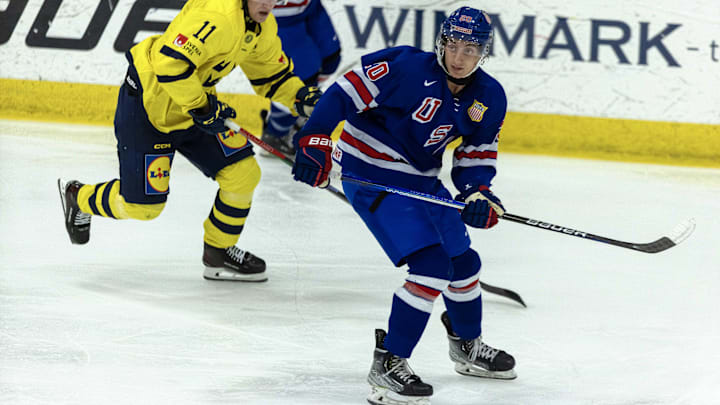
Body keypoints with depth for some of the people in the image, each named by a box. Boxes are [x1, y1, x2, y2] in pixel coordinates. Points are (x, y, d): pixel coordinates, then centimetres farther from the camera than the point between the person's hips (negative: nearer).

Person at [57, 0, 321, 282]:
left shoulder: (263, 27, 0)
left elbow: (272, 71, 15)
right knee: (142, 205, -2)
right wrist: (201, 108, -30)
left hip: (194, 109, 9)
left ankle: (219, 254, 17)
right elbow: (170, 62, -37)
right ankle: (76, 197, 28)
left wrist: (301, 97, -4)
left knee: (243, 173, -3)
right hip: (146, 107, -9)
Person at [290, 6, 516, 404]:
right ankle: (387, 365, -14)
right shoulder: (408, 67, -22)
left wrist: (478, 193, -13)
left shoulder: (489, 99, -1)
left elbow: (476, 155, 7)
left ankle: (468, 347, 43)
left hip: (422, 182, 8)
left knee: (464, 262, 17)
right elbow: (349, 91, -21)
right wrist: (316, 142, -26)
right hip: (371, 175, -8)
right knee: (431, 266, -19)